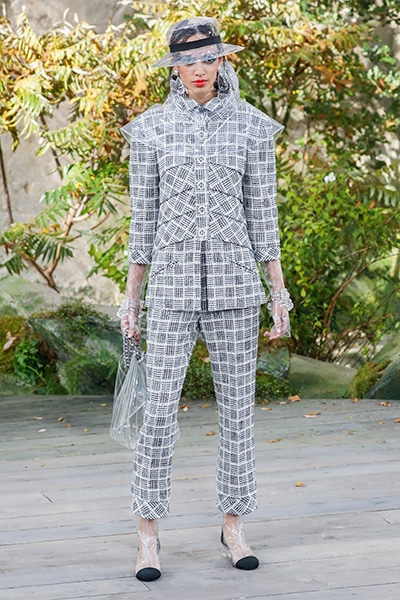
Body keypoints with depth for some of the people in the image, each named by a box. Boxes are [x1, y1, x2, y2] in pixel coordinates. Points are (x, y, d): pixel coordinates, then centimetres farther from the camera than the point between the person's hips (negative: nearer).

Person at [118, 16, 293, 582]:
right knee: (160, 410, -4)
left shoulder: (250, 126, 4)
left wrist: (280, 291, 3)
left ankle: (234, 526, 18)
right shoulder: (152, 128, 4)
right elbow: (143, 217, 6)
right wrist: (131, 298, 5)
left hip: (234, 283, 1)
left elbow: (262, 215, 6)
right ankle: (149, 536, 4)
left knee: (237, 405, 5)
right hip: (173, 285, -1)